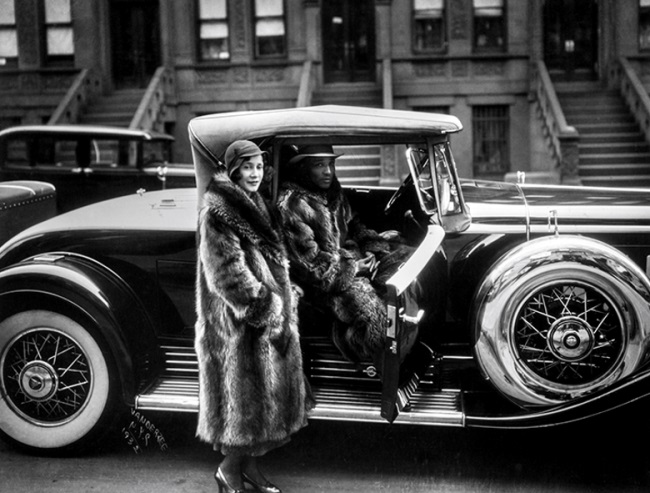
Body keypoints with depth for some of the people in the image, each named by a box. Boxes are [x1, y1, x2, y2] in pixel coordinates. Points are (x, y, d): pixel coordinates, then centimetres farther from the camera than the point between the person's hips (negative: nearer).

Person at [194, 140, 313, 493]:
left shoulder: (253, 203, 14)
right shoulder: (217, 212, -15)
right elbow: (228, 272, -21)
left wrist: (283, 298, 13)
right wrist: (264, 306, -20)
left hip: (271, 315, 9)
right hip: (239, 322, -9)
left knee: (262, 393, 13)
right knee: (245, 393, -1)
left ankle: (248, 463, 26)